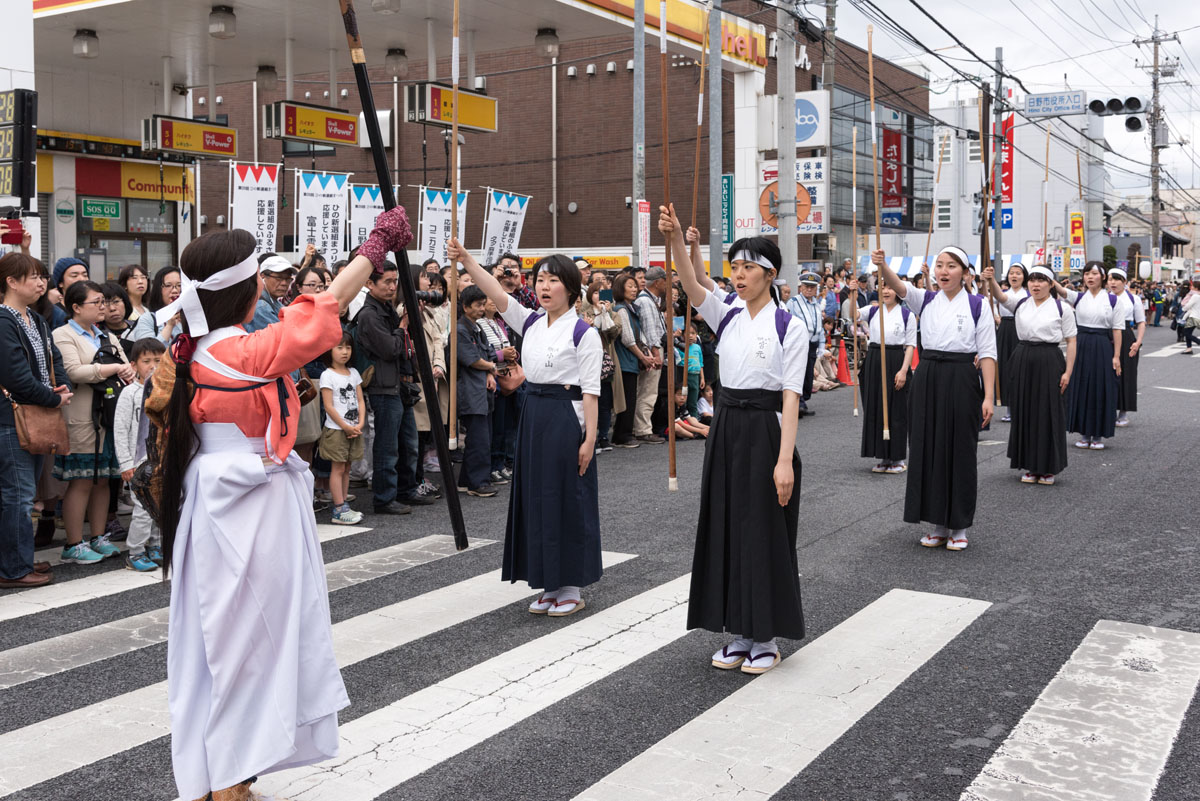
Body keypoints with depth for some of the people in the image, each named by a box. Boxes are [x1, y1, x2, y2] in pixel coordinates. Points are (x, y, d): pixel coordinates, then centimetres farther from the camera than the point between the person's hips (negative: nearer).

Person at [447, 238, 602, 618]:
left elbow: (591, 391, -11)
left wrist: (589, 437, -16)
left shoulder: (583, 332, -8)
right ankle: (549, 585, 21)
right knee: (536, 497, 10)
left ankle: (571, 587, 12)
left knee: (567, 498, 0)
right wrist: (466, 259, -17)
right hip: (533, 413, 7)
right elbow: (497, 294, -4)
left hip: (566, 415, -6)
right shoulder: (530, 323, 9)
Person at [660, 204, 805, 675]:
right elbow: (692, 287, -11)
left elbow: (791, 398, -12)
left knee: (763, 531, 1)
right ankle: (740, 634, 21)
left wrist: (785, 460, -19)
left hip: (765, 430, -5)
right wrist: (677, 241, -28)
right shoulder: (727, 317, 7)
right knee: (725, 527, 9)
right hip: (726, 428, 6)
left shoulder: (788, 327, -7)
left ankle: (766, 639, 15)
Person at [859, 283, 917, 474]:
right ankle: (884, 457, 17)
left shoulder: (907, 314, -1)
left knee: (896, 410, 0)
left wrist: (904, 370, -13)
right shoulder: (873, 311, 9)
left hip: (896, 362, -4)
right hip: (874, 361, 4)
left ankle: (897, 458, 10)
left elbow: (911, 345, -4)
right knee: (875, 408, 7)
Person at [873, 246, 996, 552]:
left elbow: (988, 353, -4)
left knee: (960, 451, 2)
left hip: (962, 380, -3)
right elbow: (899, 287, -14)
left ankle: (959, 526, 15)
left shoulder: (977, 305, -1)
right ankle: (939, 524, 19)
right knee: (929, 450, 6)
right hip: (928, 379, 3)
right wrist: (883, 266, -36)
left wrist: (988, 396, -11)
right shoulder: (926, 300, 6)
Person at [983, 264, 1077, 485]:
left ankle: (1048, 467, 11)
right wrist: (991, 280, -33)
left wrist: (1068, 372, -8)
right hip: (1022, 361, 3)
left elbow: (1071, 342, -1)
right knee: (1024, 411, 7)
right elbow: (1000, 296, -12)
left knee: (1048, 413, 0)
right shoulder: (1020, 303, 7)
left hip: (1049, 362, -3)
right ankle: (1030, 466, 18)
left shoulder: (1062, 308, 0)